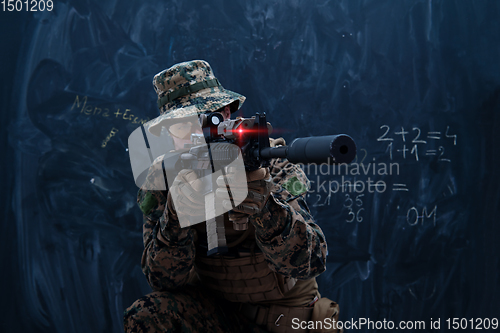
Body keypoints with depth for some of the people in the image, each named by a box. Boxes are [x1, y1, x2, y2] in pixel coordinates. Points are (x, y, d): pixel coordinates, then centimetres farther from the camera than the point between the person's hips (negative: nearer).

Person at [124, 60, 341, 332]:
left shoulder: (270, 164, -15)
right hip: (214, 310, 1)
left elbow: (310, 262, -25)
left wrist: (265, 206, -43)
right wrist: (176, 214, -34)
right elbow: (167, 280, -15)